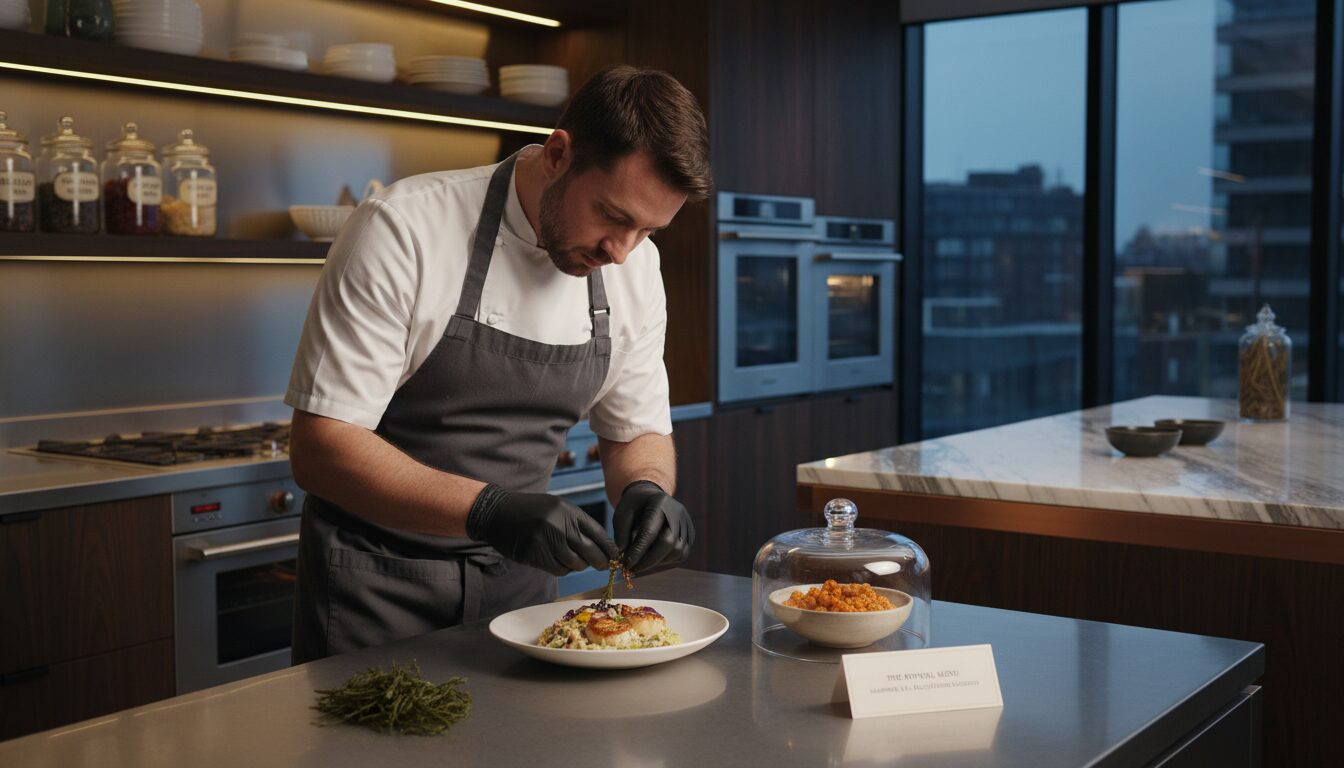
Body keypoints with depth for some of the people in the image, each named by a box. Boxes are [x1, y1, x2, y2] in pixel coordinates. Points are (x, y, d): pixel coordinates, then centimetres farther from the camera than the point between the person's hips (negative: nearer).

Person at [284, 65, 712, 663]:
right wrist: (488, 510, -36)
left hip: (517, 580, 5)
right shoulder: (404, 228, -22)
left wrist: (646, 489, -16)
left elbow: (636, 432, 7)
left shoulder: (635, 266, -4)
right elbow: (319, 447, -24)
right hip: (376, 581, -4)